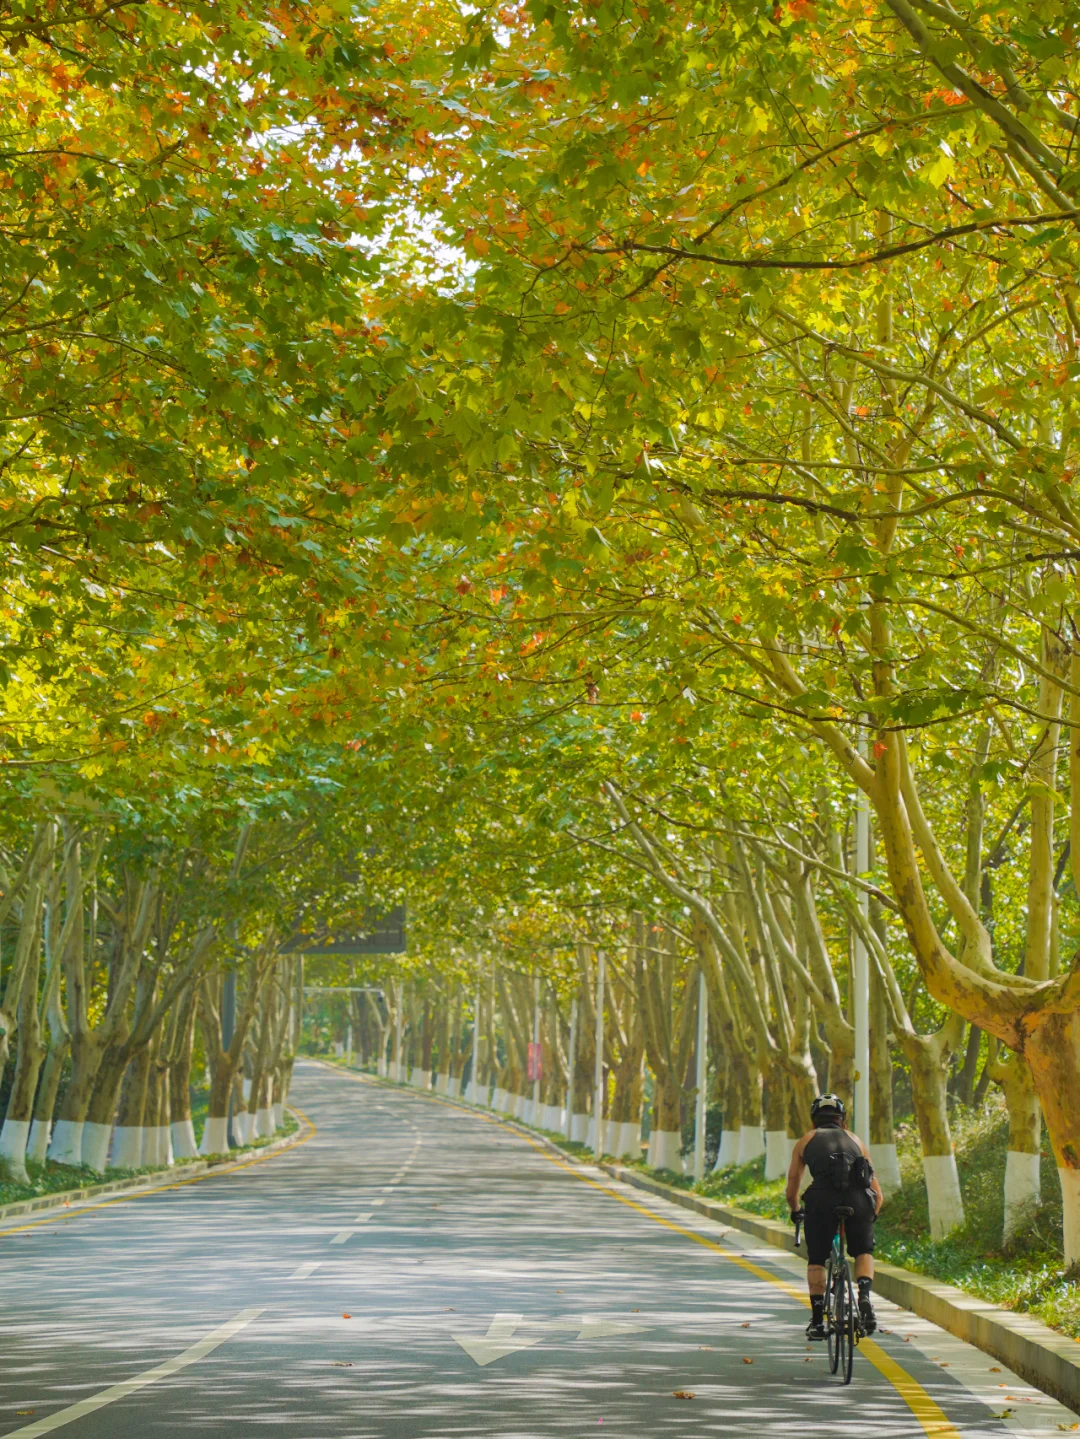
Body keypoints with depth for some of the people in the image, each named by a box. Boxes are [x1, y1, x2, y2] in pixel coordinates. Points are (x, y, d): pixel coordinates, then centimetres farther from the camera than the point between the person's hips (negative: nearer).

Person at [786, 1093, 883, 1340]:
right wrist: (870, 1217, 46)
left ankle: (817, 1320, 10)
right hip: (858, 1199, 1)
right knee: (864, 1252, 23)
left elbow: (791, 1192, 28)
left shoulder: (806, 1141, 27)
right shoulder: (855, 1140, 31)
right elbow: (879, 1195, 29)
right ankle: (865, 1297, -1)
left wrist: (796, 1212, 48)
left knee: (816, 1260, 16)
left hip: (822, 1199, -1)